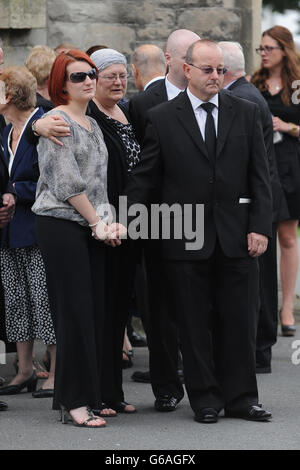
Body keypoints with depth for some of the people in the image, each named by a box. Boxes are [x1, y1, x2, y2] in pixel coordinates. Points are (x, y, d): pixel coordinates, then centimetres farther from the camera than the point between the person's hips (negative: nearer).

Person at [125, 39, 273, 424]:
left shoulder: (245, 113, 7)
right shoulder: (162, 118, 1)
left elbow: (259, 175, 6)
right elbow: (145, 177, 3)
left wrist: (260, 226, -2)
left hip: (237, 238, 2)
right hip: (185, 241, -1)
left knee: (240, 321, 5)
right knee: (194, 326, 4)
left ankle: (240, 398, 15)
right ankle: (205, 400, 14)